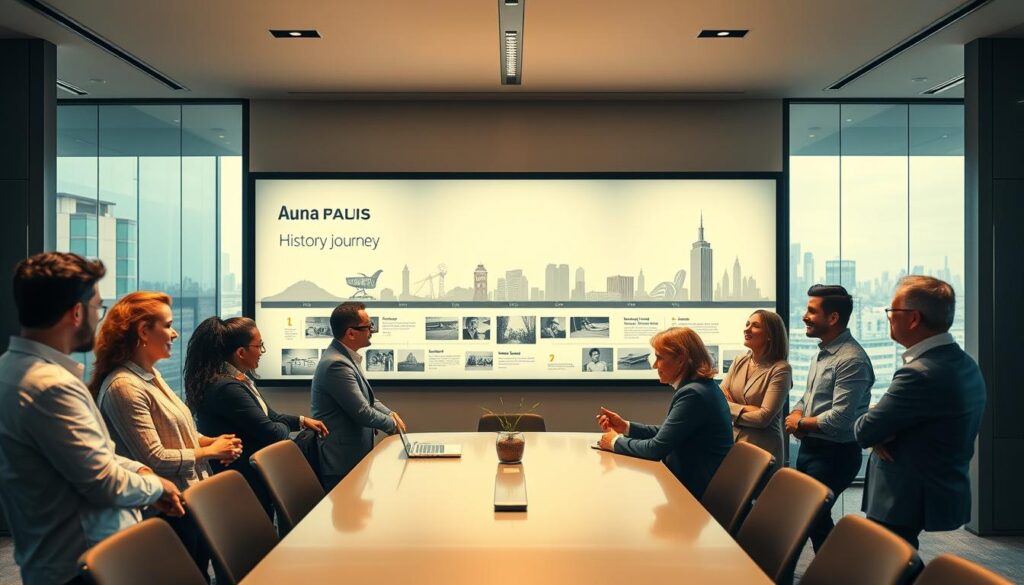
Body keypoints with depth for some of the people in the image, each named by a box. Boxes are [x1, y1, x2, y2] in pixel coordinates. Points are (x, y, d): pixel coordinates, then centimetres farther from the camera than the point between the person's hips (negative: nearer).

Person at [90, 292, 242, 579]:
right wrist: (209, 452, -12)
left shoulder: (151, 375, 9)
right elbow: (156, 459, -23)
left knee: (199, 574, 18)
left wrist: (211, 441, 2)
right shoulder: (124, 387, -21)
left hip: (191, 501, 9)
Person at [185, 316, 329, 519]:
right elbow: (273, 433, -23)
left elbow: (268, 416, 19)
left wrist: (302, 421, 13)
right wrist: (285, 426, -2)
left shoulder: (237, 380, 6)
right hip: (243, 485, -10)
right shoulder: (227, 388, -25)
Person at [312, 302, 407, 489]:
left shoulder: (346, 357, 9)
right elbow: (362, 413, -21)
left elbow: (366, 398, 19)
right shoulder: (337, 364, -23)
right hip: (342, 463, -10)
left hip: (353, 456, 10)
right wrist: (392, 424, -4)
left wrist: (390, 413, 2)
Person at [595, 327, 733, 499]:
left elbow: (657, 448, -22)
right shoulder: (701, 387, 8)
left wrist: (616, 442, -7)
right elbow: (666, 432, 15)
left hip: (698, 490, -9)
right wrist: (626, 427, 6)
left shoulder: (692, 394, -24)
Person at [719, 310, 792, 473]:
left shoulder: (780, 369, -13)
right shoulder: (739, 362, 5)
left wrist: (731, 412, -6)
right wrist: (744, 409, -16)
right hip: (732, 445, 5)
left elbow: (764, 417, -18)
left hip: (762, 451, -5)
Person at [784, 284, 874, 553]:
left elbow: (839, 419, -26)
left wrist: (800, 424, -11)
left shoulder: (851, 360, -21)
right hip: (810, 447, 10)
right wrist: (796, 414, -2)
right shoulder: (823, 352, 10)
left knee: (814, 517, -2)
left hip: (834, 453, -9)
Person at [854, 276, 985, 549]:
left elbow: (864, 432, -18)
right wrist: (881, 432, -8)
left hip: (904, 504, -9)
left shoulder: (920, 374, -25)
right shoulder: (964, 363, 7)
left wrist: (875, 431, 3)